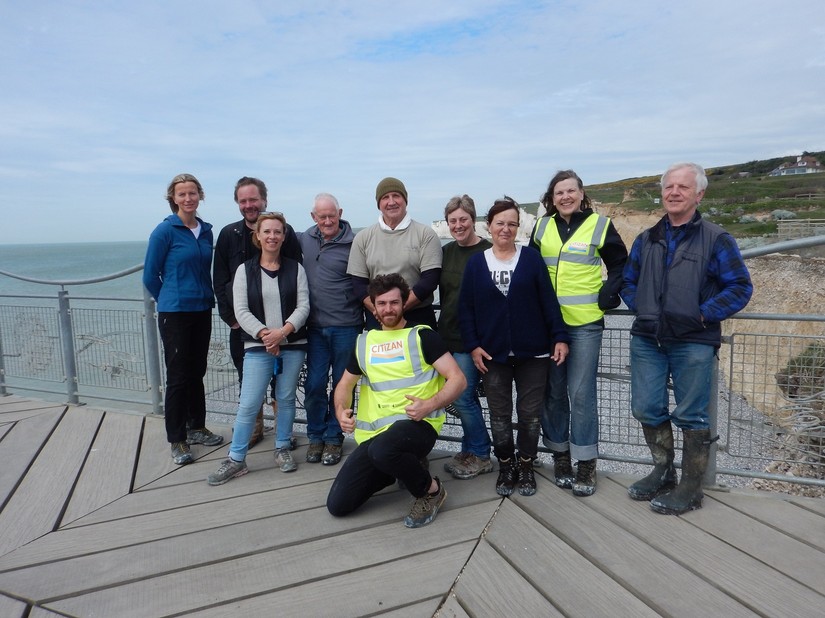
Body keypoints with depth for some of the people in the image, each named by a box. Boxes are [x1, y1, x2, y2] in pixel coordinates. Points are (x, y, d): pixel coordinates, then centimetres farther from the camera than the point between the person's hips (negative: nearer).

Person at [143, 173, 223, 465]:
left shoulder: (206, 231, 8)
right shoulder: (165, 231, -9)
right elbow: (150, 275, -4)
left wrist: (207, 297, 11)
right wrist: (172, 300, 5)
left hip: (202, 311, 5)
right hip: (174, 313, -5)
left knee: (197, 372, 14)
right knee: (178, 377, 0)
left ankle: (196, 428, 28)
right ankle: (177, 440, 11)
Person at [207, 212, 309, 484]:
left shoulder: (295, 268, 5)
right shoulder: (245, 270, 4)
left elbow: (303, 306, -2)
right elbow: (241, 311, -3)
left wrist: (283, 331, -17)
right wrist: (264, 334, -17)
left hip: (293, 344, 1)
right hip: (257, 346, -1)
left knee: (286, 399, 10)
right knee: (248, 404, -1)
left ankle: (282, 448, 27)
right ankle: (235, 459, 11)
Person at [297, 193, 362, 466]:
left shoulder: (354, 243, -8)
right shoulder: (305, 239, 7)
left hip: (346, 326, -3)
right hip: (316, 327, 4)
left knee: (341, 384, 9)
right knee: (314, 384, 7)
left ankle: (334, 438, 25)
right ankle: (316, 436, 26)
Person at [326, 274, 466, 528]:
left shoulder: (422, 335, -1)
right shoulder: (364, 341, 14)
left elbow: (458, 379, -6)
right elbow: (344, 385, 21)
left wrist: (429, 405, -22)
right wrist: (341, 411, -1)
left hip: (416, 425, -5)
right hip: (373, 434, 5)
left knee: (383, 450, -39)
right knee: (337, 504, -4)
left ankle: (431, 490, -8)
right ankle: (394, 469, 21)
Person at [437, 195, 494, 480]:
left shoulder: (487, 252, -10)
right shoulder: (446, 252, 10)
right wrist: (443, 327, 12)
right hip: (448, 335, 6)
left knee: (462, 397, -4)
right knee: (465, 397, 14)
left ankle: (480, 456, 15)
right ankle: (470, 452, 28)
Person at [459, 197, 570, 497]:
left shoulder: (531, 257, 0)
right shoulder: (476, 263, 2)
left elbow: (549, 301, -1)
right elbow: (466, 309, 2)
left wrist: (560, 337, -6)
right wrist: (473, 346, -5)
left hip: (533, 352, 0)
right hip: (493, 354, 1)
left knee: (530, 412, 9)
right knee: (499, 414, 10)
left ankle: (526, 466, 28)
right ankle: (505, 466, 27)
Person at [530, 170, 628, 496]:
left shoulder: (600, 225, 2)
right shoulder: (542, 227, 10)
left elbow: (620, 265, 9)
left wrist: (607, 296, -4)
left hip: (585, 324, -3)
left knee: (581, 393, -2)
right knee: (553, 391, 9)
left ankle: (586, 464, 11)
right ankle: (560, 456, 23)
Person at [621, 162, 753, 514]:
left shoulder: (715, 239, -1)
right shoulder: (646, 240, 12)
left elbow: (740, 286, -4)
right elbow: (628, 282, 19)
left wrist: (702, 315, -12)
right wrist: (640, 309, 3)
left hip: (693, 343, -4)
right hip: (646, 340, 5)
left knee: (691, 416, 4)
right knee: (646, 409, 8)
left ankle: (691, 489, 19)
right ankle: (663, 472, 29)